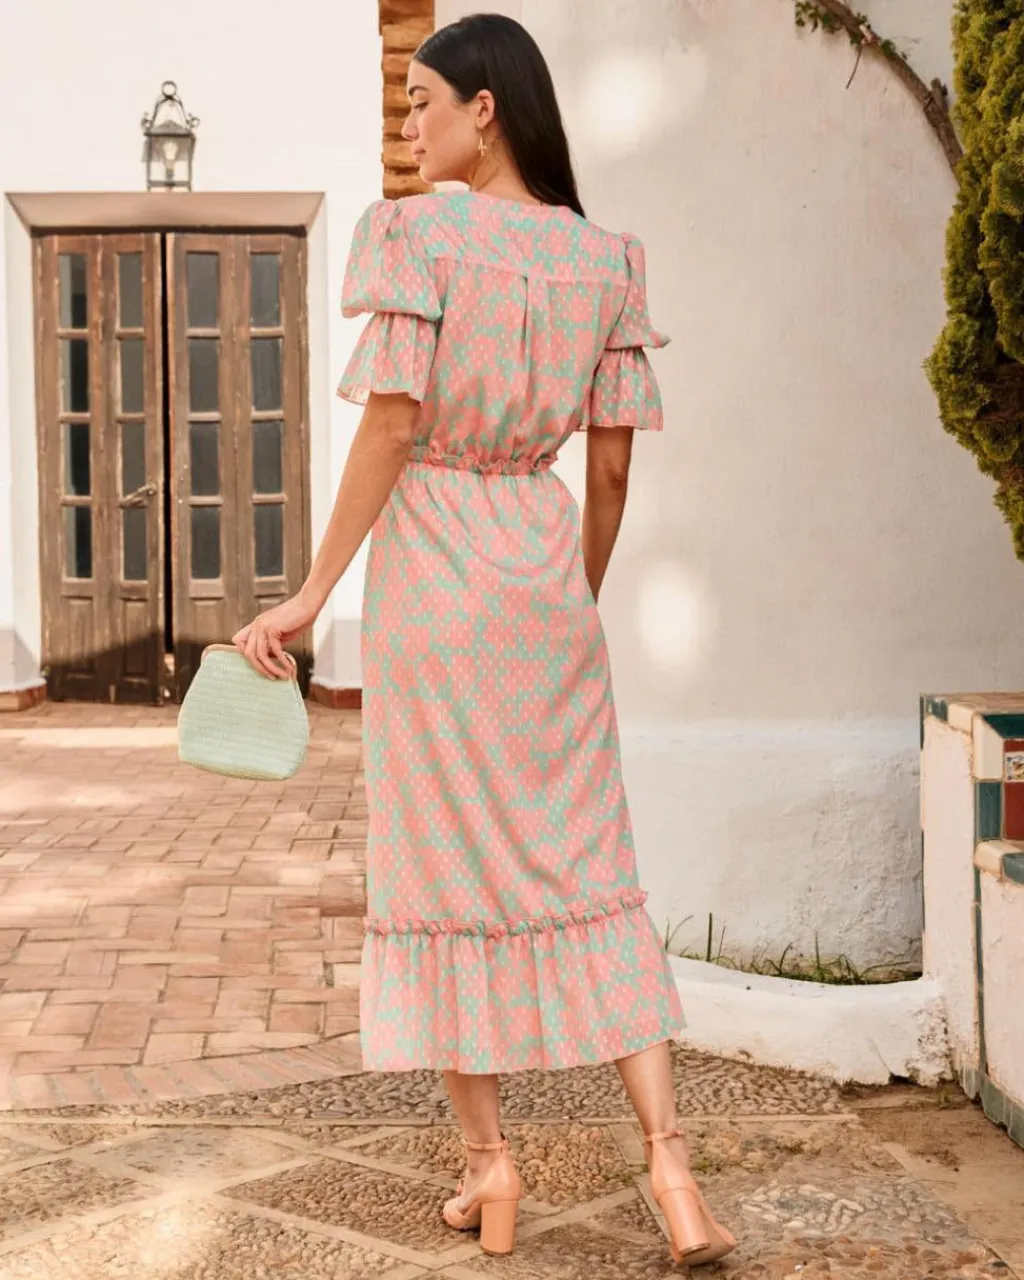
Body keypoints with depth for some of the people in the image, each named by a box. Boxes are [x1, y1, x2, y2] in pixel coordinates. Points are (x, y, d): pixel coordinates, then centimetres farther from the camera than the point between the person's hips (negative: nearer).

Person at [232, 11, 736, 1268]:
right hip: (543, 560, 4)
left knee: (446, 861, 7)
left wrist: (312, 593, -9)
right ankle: (667, 1155, 2)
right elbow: (611, 462, 7)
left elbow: (392, 423, -14)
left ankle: (487, 1160, 13)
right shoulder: (603, 258, 6)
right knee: (585, 867, 8)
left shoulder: (418, 232, -9)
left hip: (430, 559, -4)